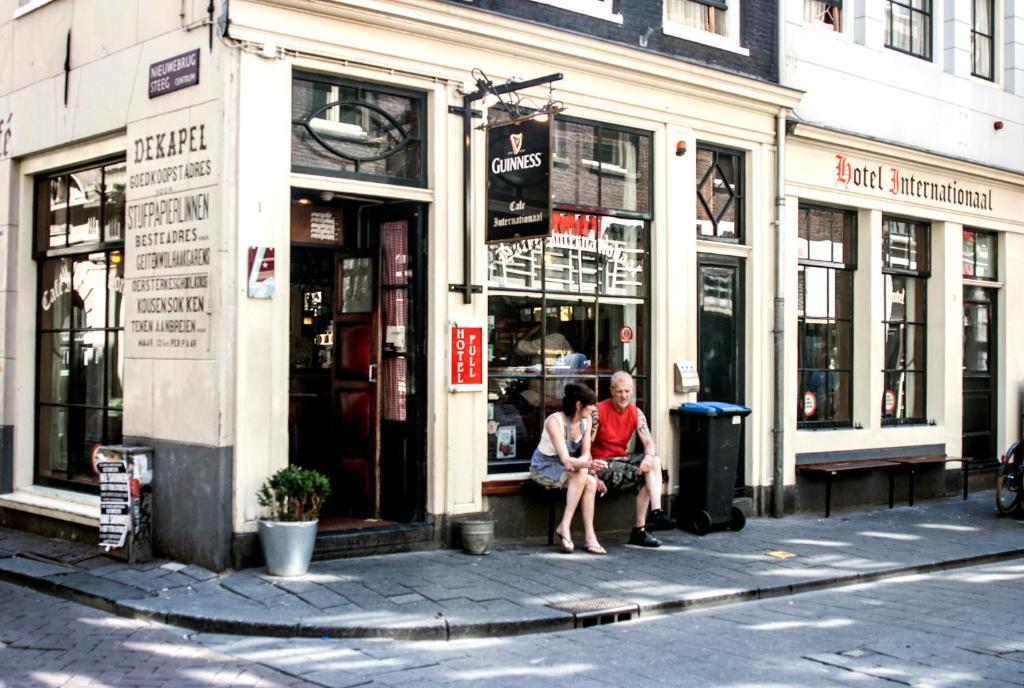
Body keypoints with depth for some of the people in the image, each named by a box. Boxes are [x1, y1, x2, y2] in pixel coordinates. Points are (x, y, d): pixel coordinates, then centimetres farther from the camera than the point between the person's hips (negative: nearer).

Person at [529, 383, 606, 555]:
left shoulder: (586, 420, -4)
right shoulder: (555, 421, -25)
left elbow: (586, 454, -4)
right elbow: (565, 459, -31)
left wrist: (577, 463, -27)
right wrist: (588, 465, -48)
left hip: (564, 468, 6)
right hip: (544, 468, -6)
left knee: (591, 482, -25)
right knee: (581, 474, -32)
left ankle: (589, 537, -25)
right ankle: (565, 527, -28)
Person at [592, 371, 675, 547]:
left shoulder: (636, 414, 3)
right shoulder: (598, 411, -14)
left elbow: (649, 443, -4)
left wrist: (649, 456, -29)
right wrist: (594, 476, -20)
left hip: (621, 459, 6)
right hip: (602, 464, -6)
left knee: (655, 462, -20)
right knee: (646, 476, -22)